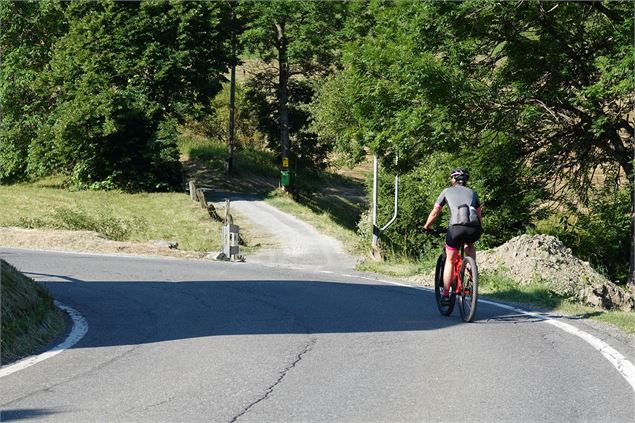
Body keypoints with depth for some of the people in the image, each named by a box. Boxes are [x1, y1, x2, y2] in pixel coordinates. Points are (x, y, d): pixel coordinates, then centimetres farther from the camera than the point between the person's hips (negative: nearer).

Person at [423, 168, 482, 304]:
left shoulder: (447, 191, 22)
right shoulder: (472, 192, 28)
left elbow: (435, 213, 25)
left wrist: (426, 227, 39)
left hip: (456, 227, -2)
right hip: (474, 229, 2)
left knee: (450, 261, 16)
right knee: (469, 246, 38)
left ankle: (445, 295, 16)